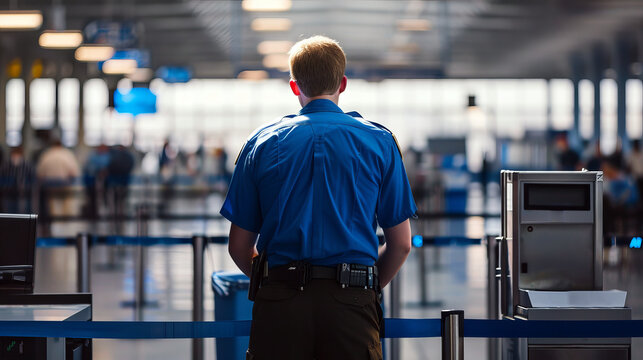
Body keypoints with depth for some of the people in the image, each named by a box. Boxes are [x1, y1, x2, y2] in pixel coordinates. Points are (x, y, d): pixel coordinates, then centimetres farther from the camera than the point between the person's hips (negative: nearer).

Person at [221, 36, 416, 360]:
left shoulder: (262, 142, 9)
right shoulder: (379, 142, 7)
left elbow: (239, 246, 9)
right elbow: (401, 244, 7)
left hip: (278, 308, 1)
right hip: (351, 304, -1)